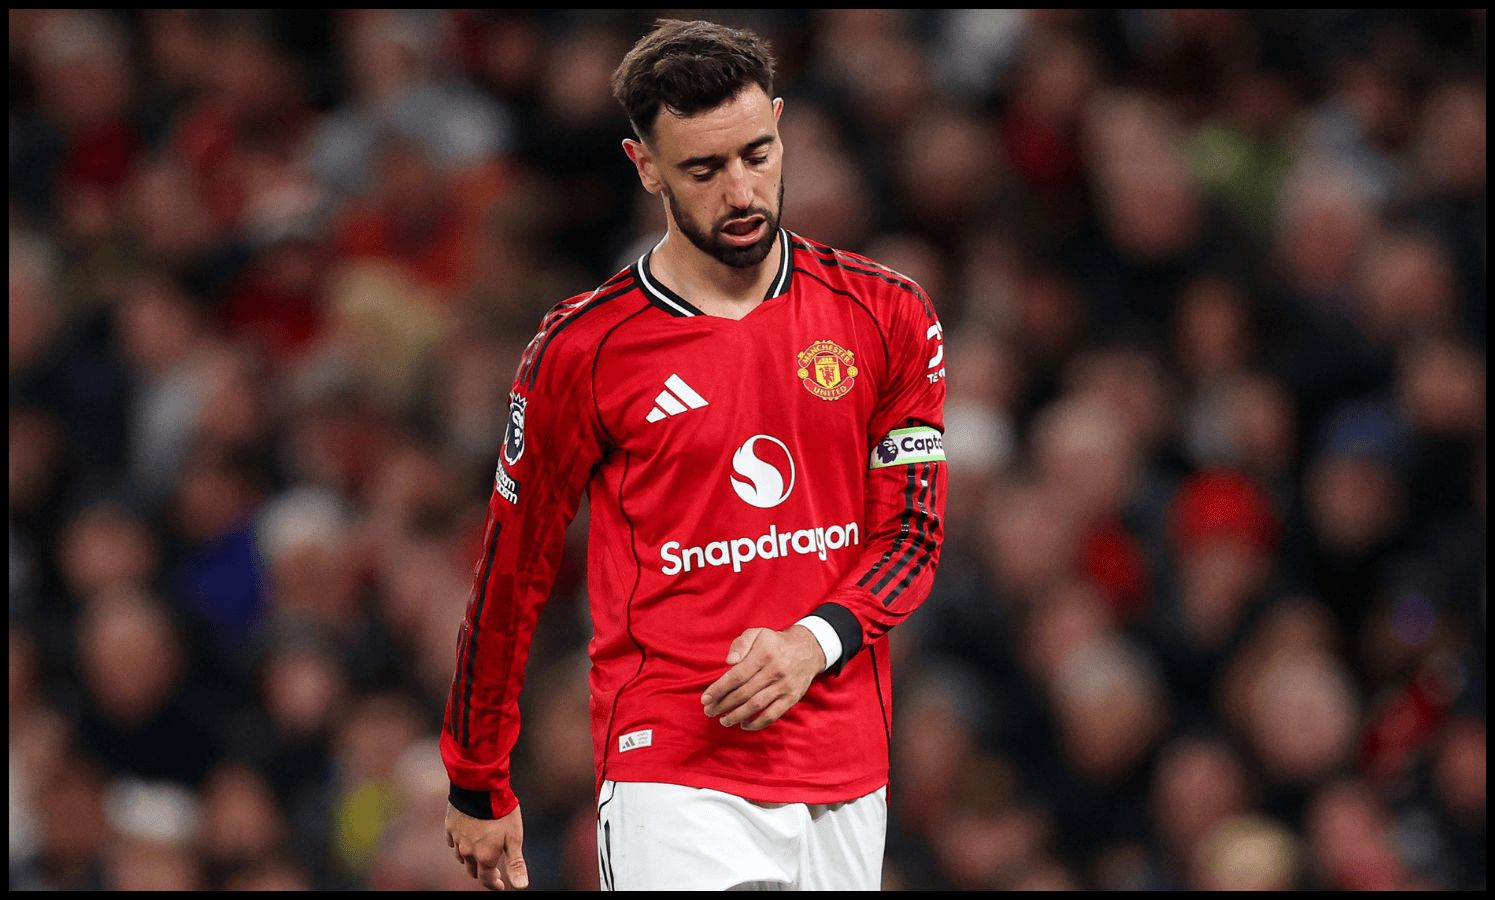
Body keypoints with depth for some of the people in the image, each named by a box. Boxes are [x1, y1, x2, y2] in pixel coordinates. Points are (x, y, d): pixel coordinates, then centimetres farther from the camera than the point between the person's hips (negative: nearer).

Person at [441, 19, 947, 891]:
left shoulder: (888, 317, 5)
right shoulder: (579, 352, -3)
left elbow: (912, 534, 8)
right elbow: (512, 575, 6)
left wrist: (815, 643, -12)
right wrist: (478, 789, 11)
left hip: (847, 782, 4)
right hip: (674, 779, -4)